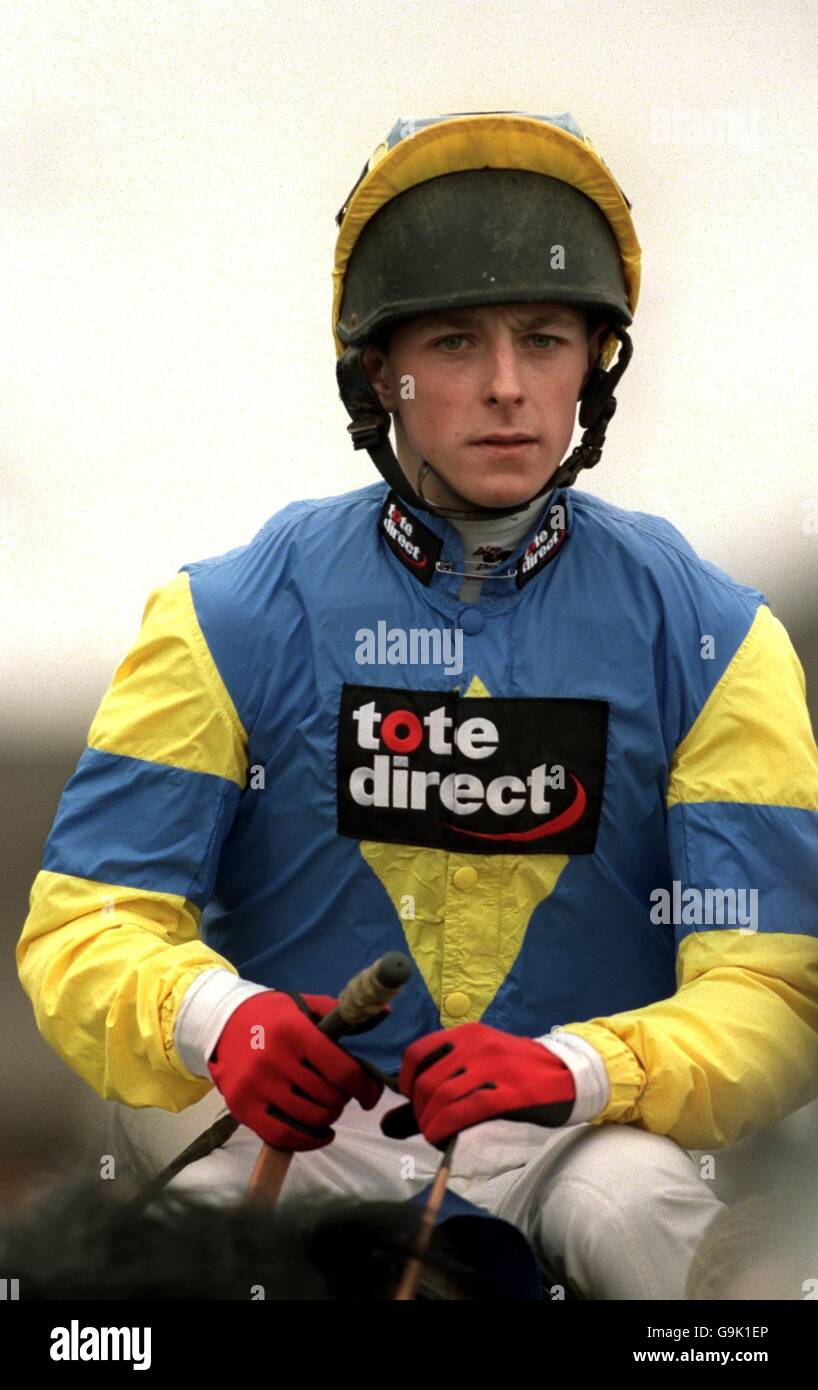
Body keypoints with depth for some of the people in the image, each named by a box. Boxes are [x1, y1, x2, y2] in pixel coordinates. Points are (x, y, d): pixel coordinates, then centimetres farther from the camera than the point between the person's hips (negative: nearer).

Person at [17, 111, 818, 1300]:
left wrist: (575, 1069, -30)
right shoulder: (234, 619, 0)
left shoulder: (707, 635, -1)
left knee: (634, 1205, -32)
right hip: (301, 1128, 0)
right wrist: (214, 1018, -29)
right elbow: (87, 923, -4)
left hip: (576, 1139, 1)